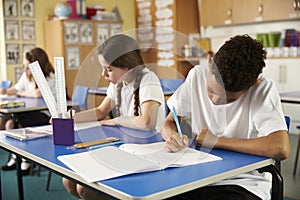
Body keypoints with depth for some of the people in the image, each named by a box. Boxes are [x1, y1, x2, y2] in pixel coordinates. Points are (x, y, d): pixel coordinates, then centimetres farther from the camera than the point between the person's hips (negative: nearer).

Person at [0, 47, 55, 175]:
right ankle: (15, 157, 5)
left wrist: (21, 93, -12)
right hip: (30, 112, 8)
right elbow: (16, 89, 24)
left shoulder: (50, 77, -13)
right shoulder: (26, 75, 9)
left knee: (12, 124, -26)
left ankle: (26, 160, -10)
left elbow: (37, 93, -29)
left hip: (44, 115, -8)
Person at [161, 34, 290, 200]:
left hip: (243, 184, -2)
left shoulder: (263, 90, -14)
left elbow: (281, 149, -26)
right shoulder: (197, 76, -3)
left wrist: (216, 140, -19)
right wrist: (172, 136, -18)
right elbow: (169, 122, 5)